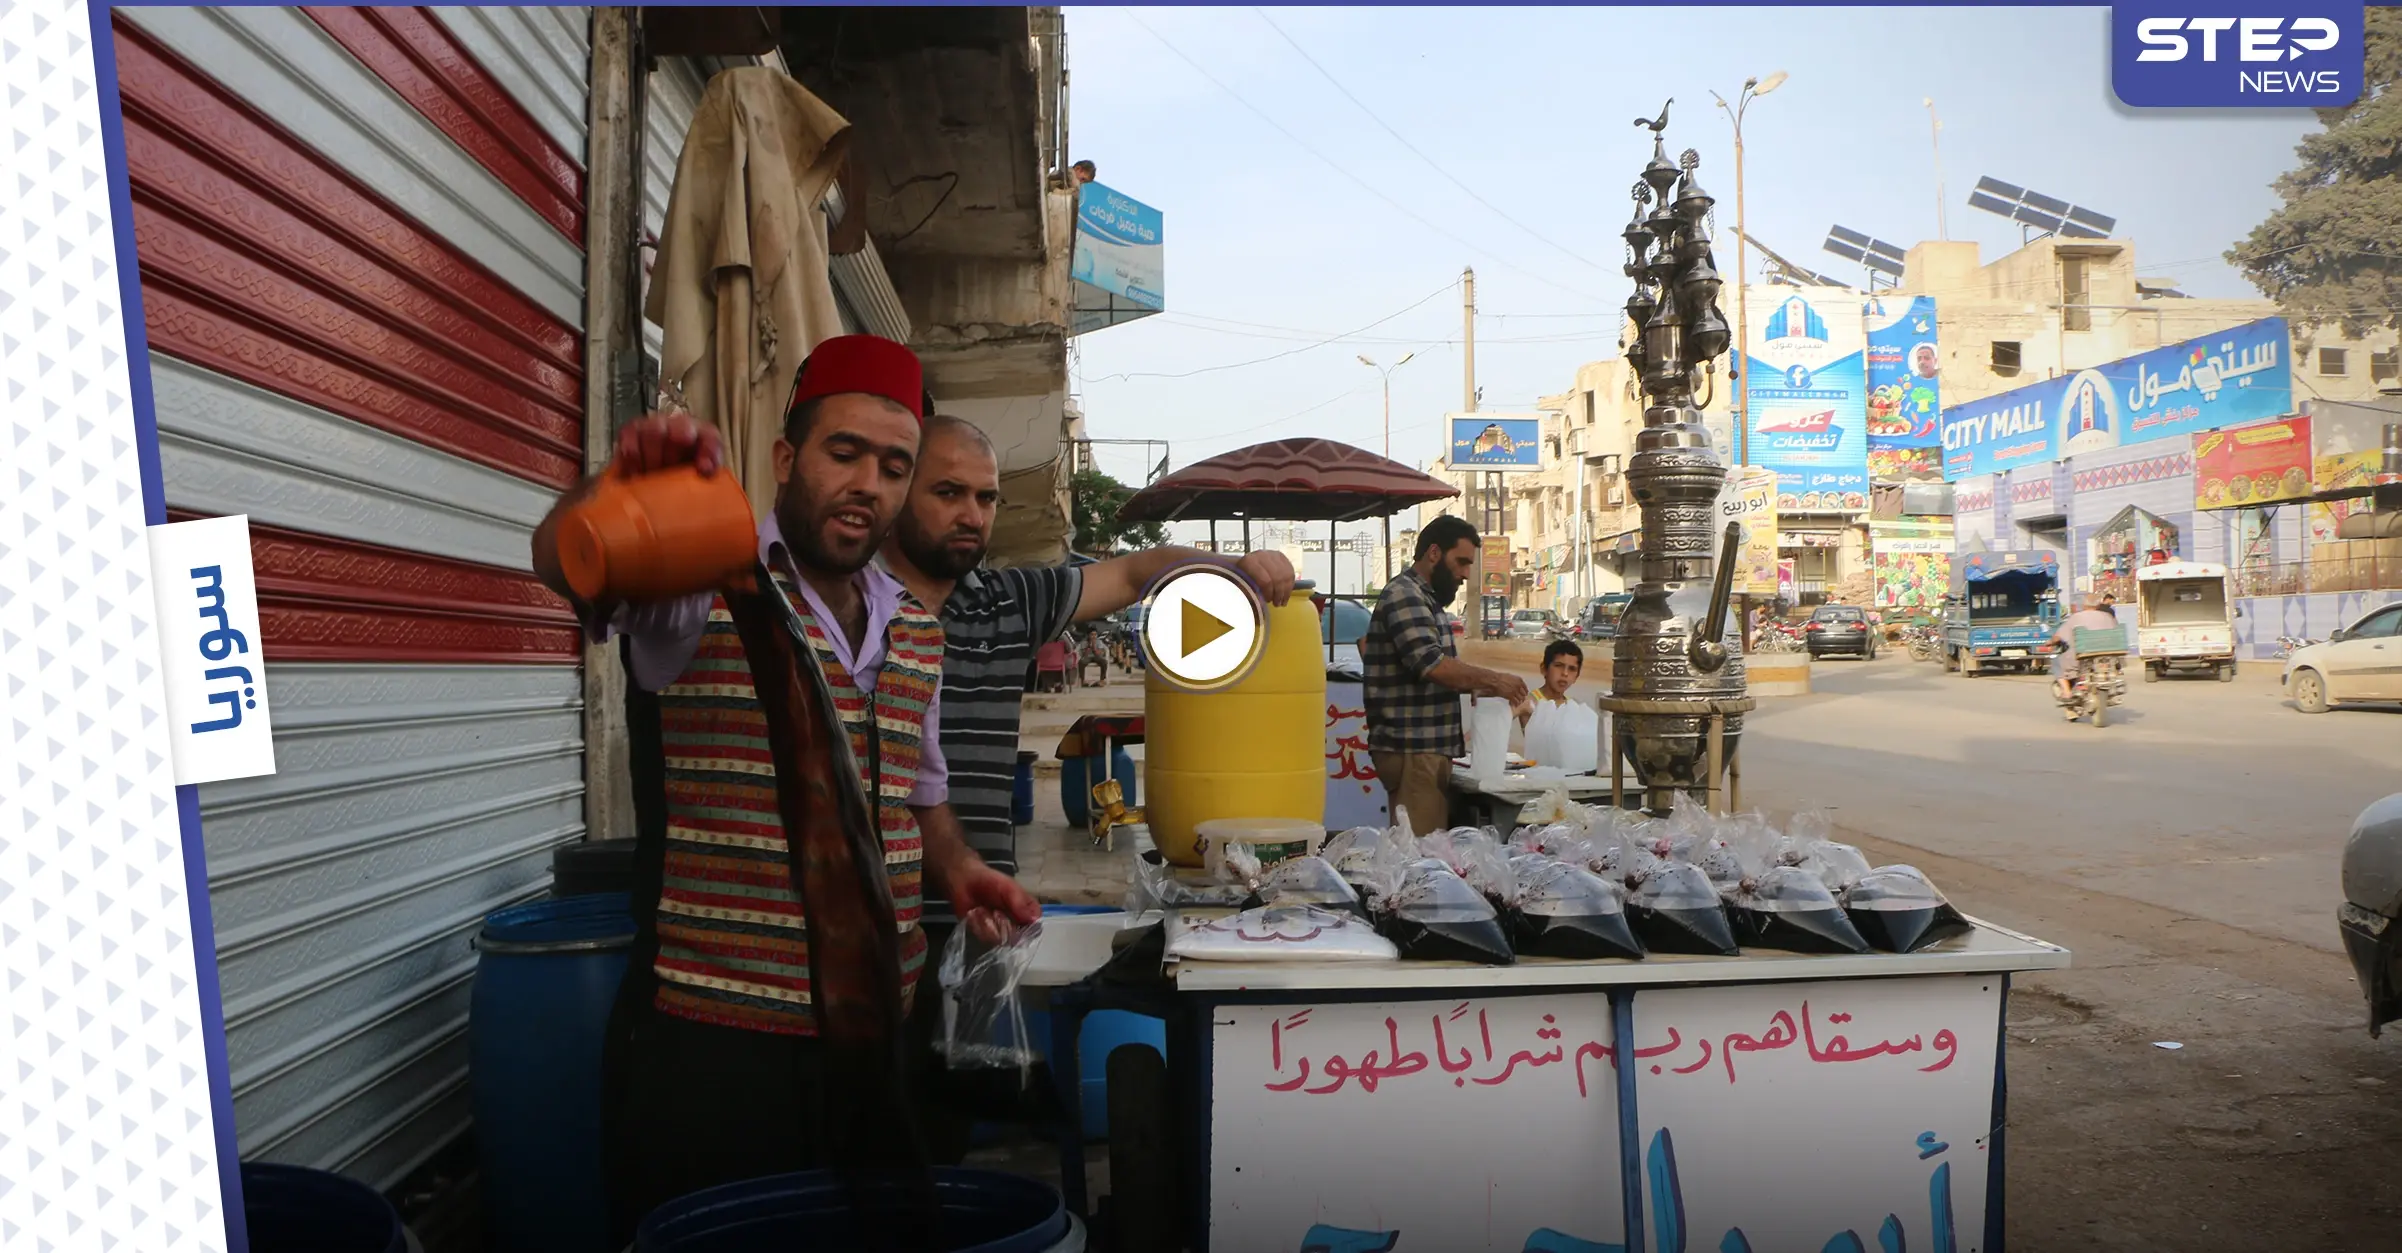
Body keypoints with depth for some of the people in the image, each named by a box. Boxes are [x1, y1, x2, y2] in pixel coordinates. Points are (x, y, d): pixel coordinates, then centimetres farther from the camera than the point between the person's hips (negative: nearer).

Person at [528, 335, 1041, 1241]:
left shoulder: (916, 631, 12)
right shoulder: (709, 578, -7)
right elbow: (561, 558, -26)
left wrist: (953, 868, 3)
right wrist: (622, 479, -46)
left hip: (875, 1035, 6)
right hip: (709, 1043, -6)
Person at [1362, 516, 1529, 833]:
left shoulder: (1423, 600, 21)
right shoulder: (1404, 596, -11)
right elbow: (1434, 666, -21)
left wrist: (1483, 686, 12)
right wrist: (1494, 680, -12)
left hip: (1429, 750, 10)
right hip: (1412, 751, -10)